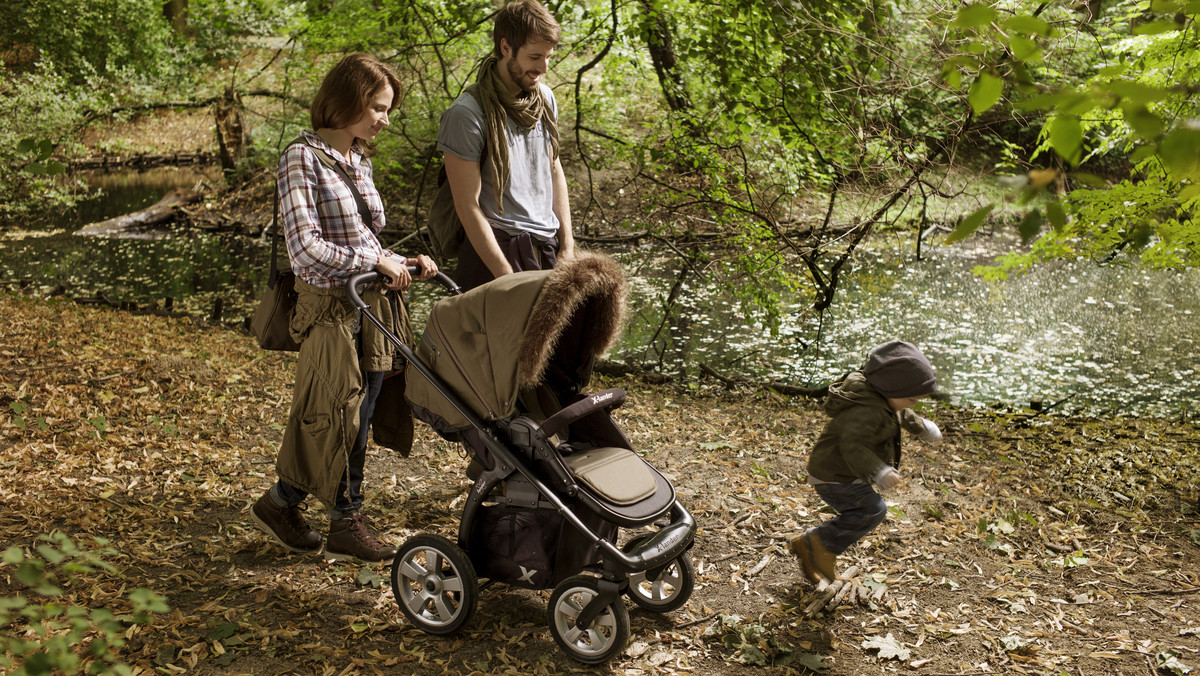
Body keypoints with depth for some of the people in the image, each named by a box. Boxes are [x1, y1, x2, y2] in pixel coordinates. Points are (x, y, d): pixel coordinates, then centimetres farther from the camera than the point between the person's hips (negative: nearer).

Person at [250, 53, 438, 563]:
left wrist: (402, 262, 3)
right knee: (336, 417, 0)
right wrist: (376, 260, -18)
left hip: (373, 303, 8)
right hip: (331, 308, -8)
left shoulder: (358, 161, 14)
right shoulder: (303, 158, -11)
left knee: (358, 420, 10)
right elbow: (306, 247, -20)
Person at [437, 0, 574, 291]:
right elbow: (468, 205, -13)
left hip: (548, 247, 6)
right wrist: (506, 276, -15)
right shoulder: (467, 113, -12)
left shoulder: (545, 97, 9)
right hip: (500, 247, -6)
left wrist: (567, 246, 12)